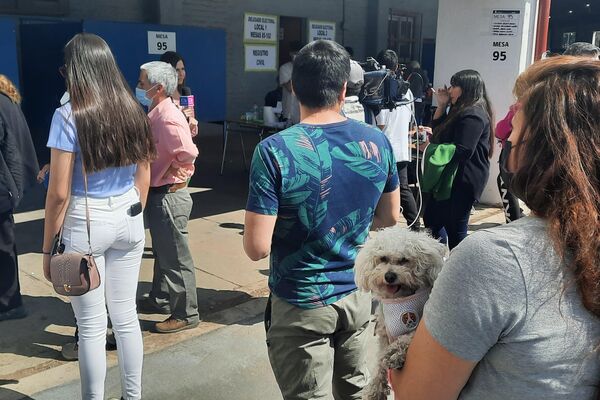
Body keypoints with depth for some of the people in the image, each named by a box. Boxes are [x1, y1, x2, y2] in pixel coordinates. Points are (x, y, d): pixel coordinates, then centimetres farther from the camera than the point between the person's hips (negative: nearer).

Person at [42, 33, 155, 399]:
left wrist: (48, 247, -3)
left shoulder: (69, 116, -12)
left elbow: (59, 192, -12)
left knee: (92, 325, 7)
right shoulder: (133, 111, 4)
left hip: (85, 221, -5)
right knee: (126, 316, 16)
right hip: (129, 219, 5)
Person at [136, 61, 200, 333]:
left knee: (176, 258, 2)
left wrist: (167, 176, -17)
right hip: (158, 195, 10)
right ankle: (160, 299, 41)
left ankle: (186, 314, 16)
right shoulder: (156, 114, 8)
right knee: (162, 252, 24)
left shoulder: (168, 119, -23)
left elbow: (188, 154, -32)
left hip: (169, 196, -10)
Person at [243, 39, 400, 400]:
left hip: (302, 305, -4)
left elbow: (257, 248, -21)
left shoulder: (275, 151, -21)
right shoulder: (377, 141, -7)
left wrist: (288, 223, -1)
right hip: (358, 295, 4)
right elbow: (389, 218, 6)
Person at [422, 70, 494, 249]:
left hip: (462, 182, -11)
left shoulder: (473, 115, -18)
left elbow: (462, 152, -26)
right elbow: (439, 131, 19)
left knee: (455, 229, -4)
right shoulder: (461, 111, 16)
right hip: (451, 180, 11)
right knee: (431, 219, 18)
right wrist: (442, 106, 9)